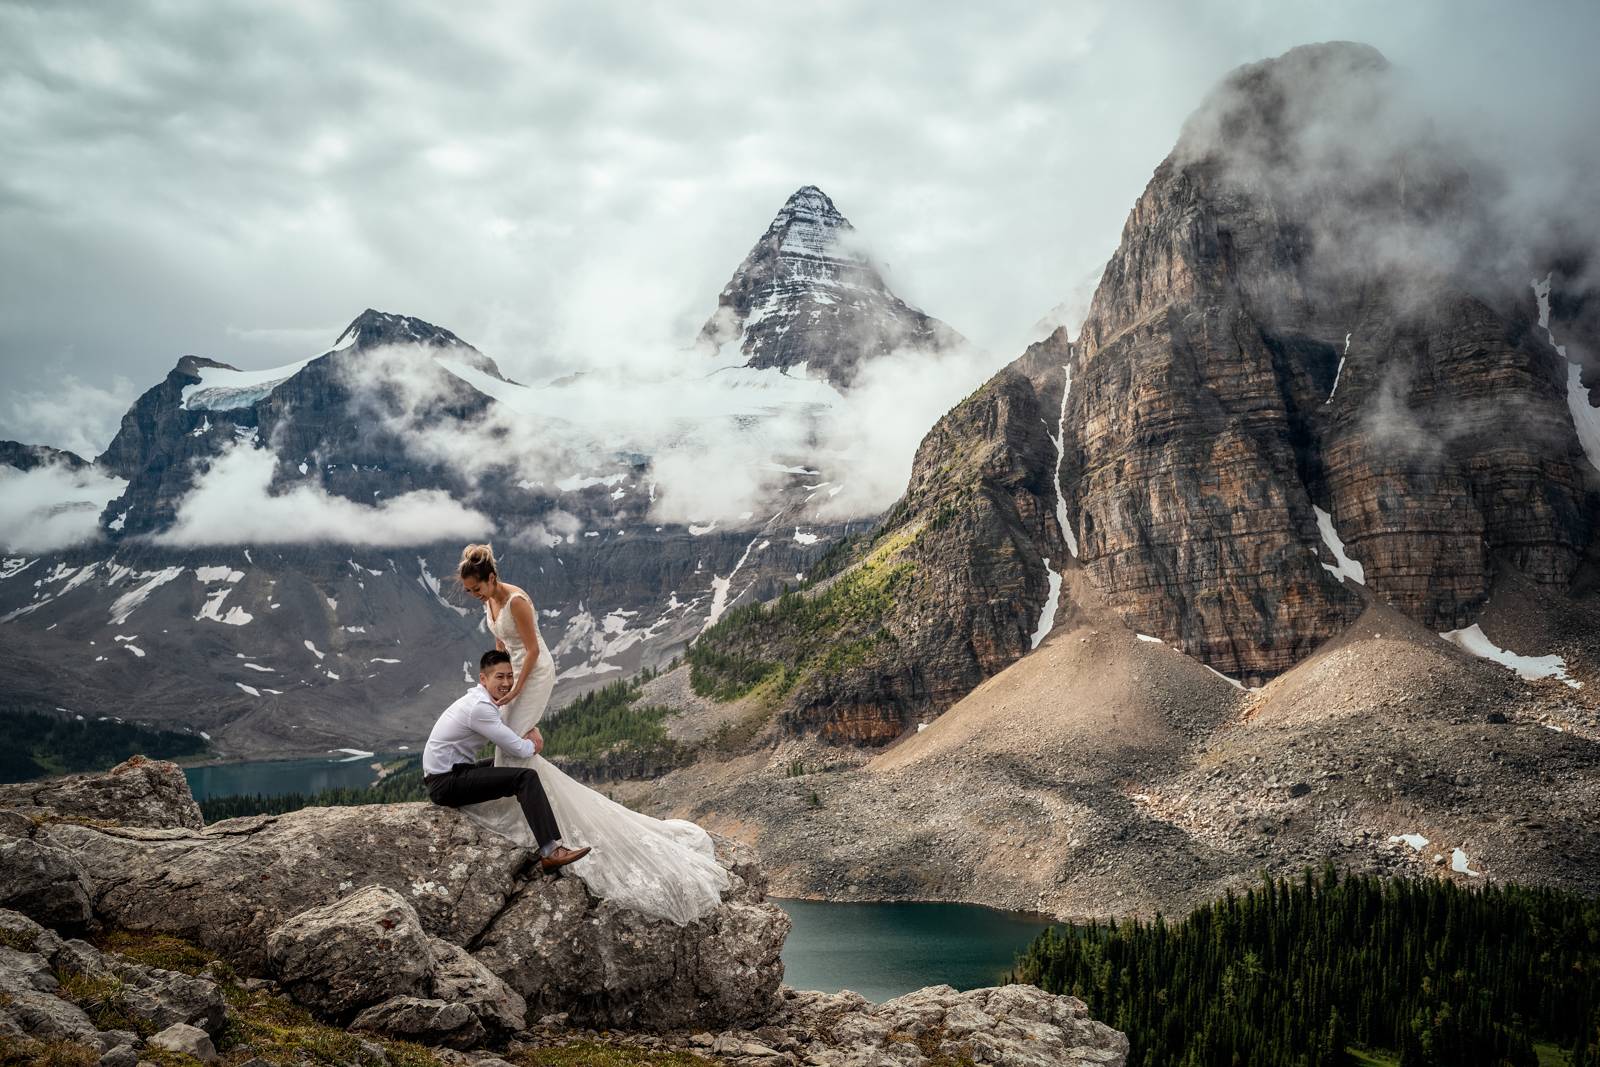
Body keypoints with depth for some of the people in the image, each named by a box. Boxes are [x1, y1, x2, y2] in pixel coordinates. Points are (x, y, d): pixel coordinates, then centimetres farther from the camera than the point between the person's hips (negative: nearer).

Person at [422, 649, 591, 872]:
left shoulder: (483, 700, 10)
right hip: (446, 784, -10)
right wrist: (532, 745, 4)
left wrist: (533, 730, 4)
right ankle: (550, 851, -29)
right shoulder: (480, 707, -21)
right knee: (526, 778, -20)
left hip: (450, 773, 10)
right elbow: (518, 748, -19)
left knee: (512, 765, 24)